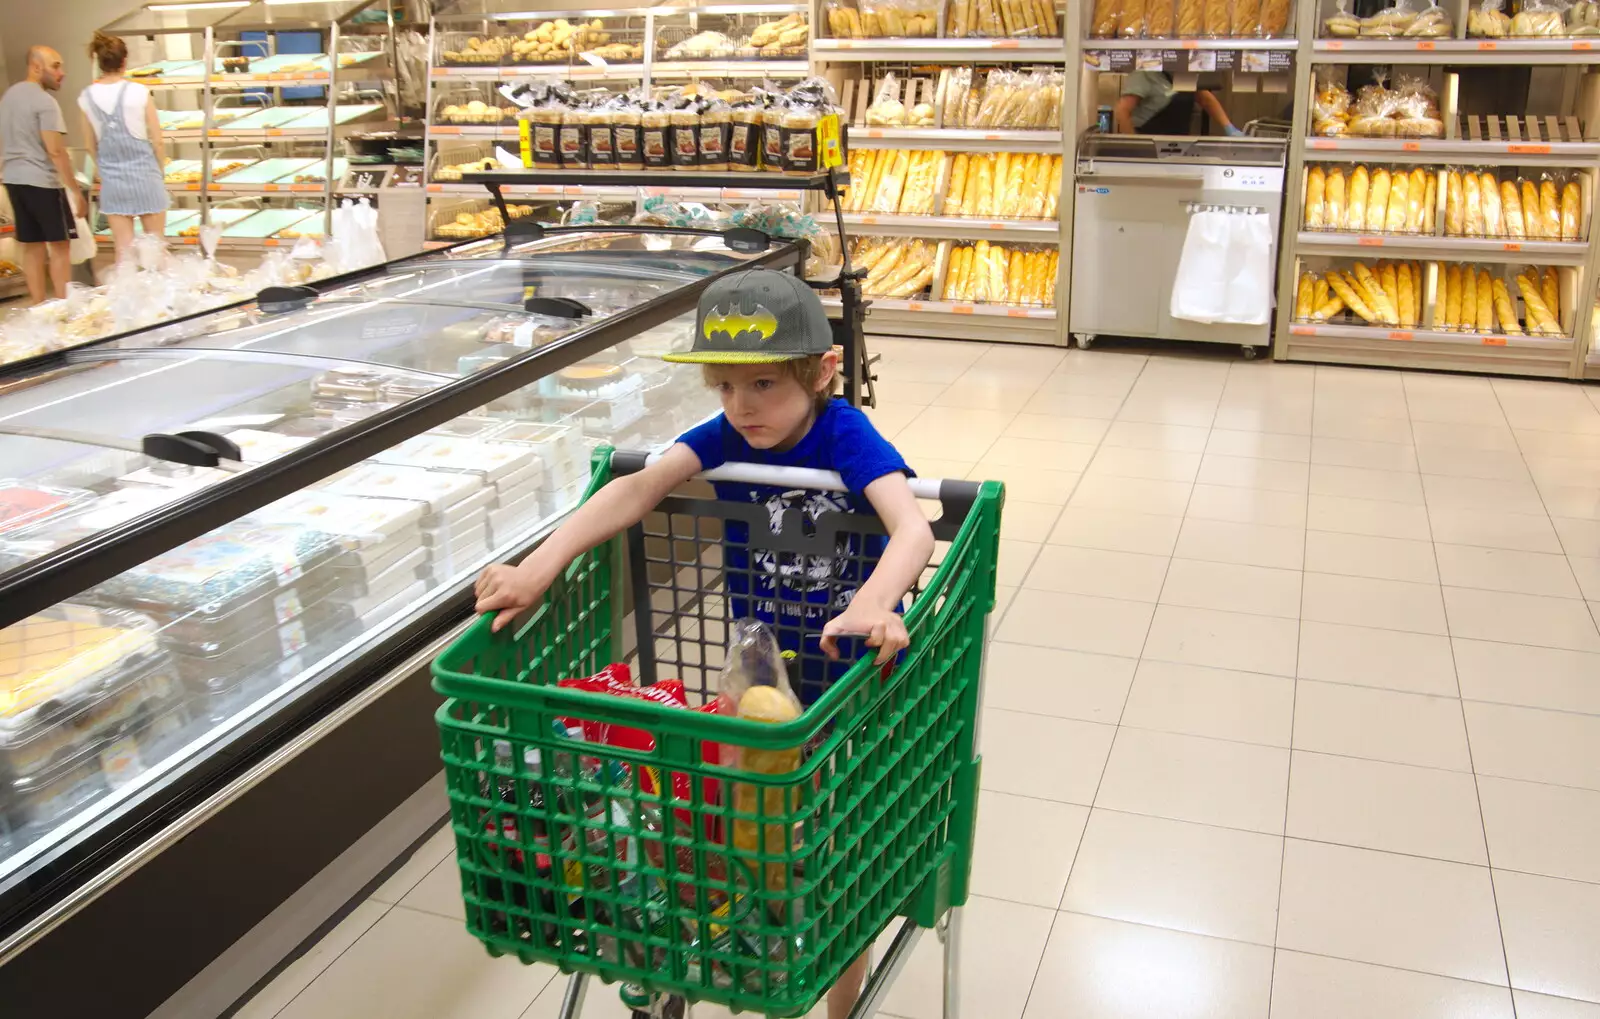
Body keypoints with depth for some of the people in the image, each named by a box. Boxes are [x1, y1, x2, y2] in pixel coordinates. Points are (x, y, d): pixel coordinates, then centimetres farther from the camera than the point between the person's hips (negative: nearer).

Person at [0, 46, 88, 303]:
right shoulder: (44, 101, -14)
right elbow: (55, 151, -19)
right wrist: (77, 192, -17)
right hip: (42, 181, -8)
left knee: (31, 247, 11)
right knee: (60, 246, -1)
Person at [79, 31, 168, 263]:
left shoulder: (86, 98, -1)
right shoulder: (139, 93, -10)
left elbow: (92, 146, 8)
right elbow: (157, 141, -5)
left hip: (112, 180, 3)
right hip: (144, 174, -3)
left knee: (123, 250, 7)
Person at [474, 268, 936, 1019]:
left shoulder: (847, 437, -25)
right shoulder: (724, 437, -14)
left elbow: (913, 527, -41)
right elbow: (638, 489, -29)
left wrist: (872, 603, -63)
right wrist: (543, 563, -45)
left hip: (857, 674, -3)